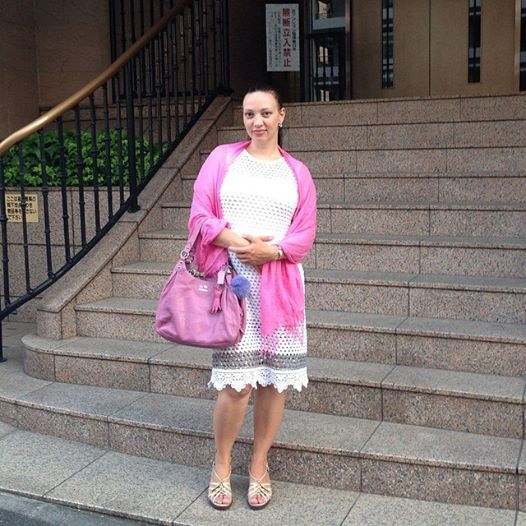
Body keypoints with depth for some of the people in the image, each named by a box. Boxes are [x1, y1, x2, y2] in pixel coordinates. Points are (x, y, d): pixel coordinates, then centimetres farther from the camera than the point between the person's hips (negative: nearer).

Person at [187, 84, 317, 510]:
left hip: (279, 282, 2)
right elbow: (200, 215, 1)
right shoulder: (222, 158, 8)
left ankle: (259, 465, 22)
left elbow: (304, 234, 4)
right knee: (236, 383, -6)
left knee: (274, 380, 3)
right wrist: (236, 241, -14)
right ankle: (222, 464, 17)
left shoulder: (297, 172, 11)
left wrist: (270, 250, -14)